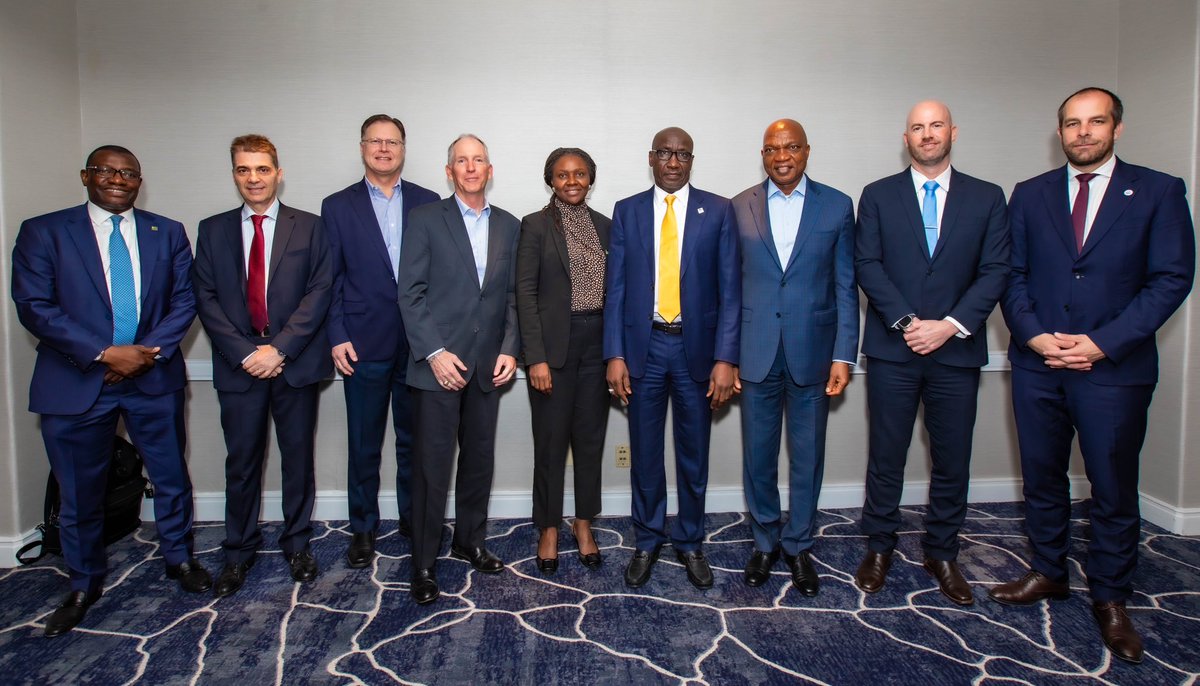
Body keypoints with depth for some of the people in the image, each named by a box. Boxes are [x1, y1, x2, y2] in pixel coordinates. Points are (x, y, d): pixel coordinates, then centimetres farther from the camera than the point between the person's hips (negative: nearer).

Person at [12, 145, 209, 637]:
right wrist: (104, 354, -16)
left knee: (171, 478, 12)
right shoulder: (43, 232, 0)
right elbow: (35, 307, -8)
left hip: (154, 379, 2)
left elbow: (185, 299, 2)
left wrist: (149, 351, -12)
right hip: (75, 383, -1)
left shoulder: (167, 233, 7)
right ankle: (85, 584, 30)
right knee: (79, 491, 10)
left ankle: (179, 558, 34)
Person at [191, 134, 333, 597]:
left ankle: (297, 543, 25)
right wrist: (244, 352, -10)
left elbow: (319, 293, -5)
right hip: (238, 366, 1)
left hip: (294, 363, -1)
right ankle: (239, 551, 24)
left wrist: (279, 348, -13)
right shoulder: (213, 230, 9)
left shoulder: (308, 227, 4)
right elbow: (206, 298, 3)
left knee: (298, 458, 9)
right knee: (241, 463, 8)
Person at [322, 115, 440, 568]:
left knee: (414, 439, 12)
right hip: (364, 344, -1)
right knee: (363, 444, 8)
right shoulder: (338, 206, 5)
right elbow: (331, 278, 2)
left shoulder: (427, 202, 7)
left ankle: (413, 517, 29)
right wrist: (337, 337, -6)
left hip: (418, 343, 1)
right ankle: (363, 528, 24)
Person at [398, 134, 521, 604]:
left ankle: (470, 541, 31)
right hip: (438, 364, -4)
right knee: (432, 466, 0)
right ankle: (423, 563, 12)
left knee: (480, 460, 13)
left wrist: (509, 349, -1)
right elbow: (411, 293, -6)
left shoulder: (509, 226, 11)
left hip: (488, 366, 4)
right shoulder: (426, 219, -1)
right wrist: (434, 352, -14)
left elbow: (512, 296, 11)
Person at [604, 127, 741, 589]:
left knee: (694, 453, 10)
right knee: (645, 452, 10)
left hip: (696, 347, 0)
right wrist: (614, 355, -4)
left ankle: (690, 543, 29)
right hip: (643, 346, 1)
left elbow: (730, 289, -3)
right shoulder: (627, 211, 5)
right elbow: (615, 288, 3)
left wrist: (725, 358, -10)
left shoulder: (717, 210, 1)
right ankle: (647, 541, 28)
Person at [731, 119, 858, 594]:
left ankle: (798, 545, 28)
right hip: (756, 353, 1)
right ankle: (765, 542, 29)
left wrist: (843, 355, -5)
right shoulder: (739, 208, 3)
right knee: (758, 455, 10)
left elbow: (846, 287, 1)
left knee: (807, 455, 10)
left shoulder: (836, 206, 2)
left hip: (812, 351, 0)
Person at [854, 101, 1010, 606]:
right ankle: (879, 547, 22)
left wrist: (950, 325, -12)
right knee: (886, 456, 6)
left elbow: (995, 271, 1)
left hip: (957, 351, 1)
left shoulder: (987, 198, 8)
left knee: (952, 460, 8)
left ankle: (941, 553, 25)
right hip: (892, 350, -1)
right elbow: (867, 265, -2)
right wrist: (905, 322, -13)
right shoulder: (877, 196, 6)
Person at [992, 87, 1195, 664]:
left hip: (1115, 366, -2)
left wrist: (1102, 343, -14)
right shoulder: (1029, 195, 8)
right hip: (1037, 364, 3)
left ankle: (1110, 599, 22)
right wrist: (1035, 335, -9)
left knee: (1114, 489, 6)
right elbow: (1013, 275, 6)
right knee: (1042, 479, 13)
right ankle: (1047, 573, 30)